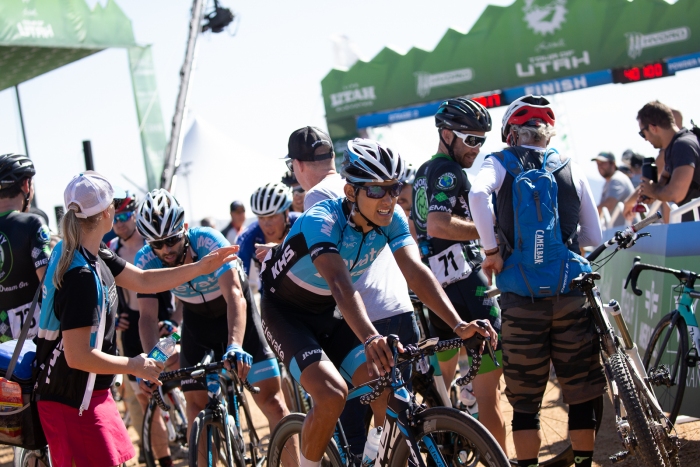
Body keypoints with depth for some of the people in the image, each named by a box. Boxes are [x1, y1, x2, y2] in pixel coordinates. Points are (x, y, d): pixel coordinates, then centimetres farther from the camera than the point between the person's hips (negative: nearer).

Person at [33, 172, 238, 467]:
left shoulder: (93, 255, 4)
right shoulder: (81, 275, -26)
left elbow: (144, 281, 11)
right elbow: (78, 356, -26)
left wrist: (201, 267, 9)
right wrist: (134, 366, -15)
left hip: (91, 393, 10)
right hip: (71, 401, -10)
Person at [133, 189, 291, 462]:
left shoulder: (208, 241, -34)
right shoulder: (145, 261, -23)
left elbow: (235, 296, -43)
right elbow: (147, 315, -26)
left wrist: (235, 345, -58)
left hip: (236, 311, -3)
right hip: (197, 319, 3)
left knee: (270, 397, -10)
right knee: (197, 403, -3)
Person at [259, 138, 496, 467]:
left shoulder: (391, 219, -14)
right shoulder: (322, 220, -31)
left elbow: (415, 271, -25)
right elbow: (340, 283, -46)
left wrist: (458, 325, -38)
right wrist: (370, 339, -62)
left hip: (328, 315, 6)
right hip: (285, 313, -6)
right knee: (331, 394, -26)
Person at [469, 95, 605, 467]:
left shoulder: (499, 164, 5)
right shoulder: (571, 169, 11)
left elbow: (477, 194, -19)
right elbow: (594, 237, 12)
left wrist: (492, 250, -10)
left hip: (522, 300, -1)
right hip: (570, 295, 1)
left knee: (525, 403, 8)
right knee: (583, 394, 11)